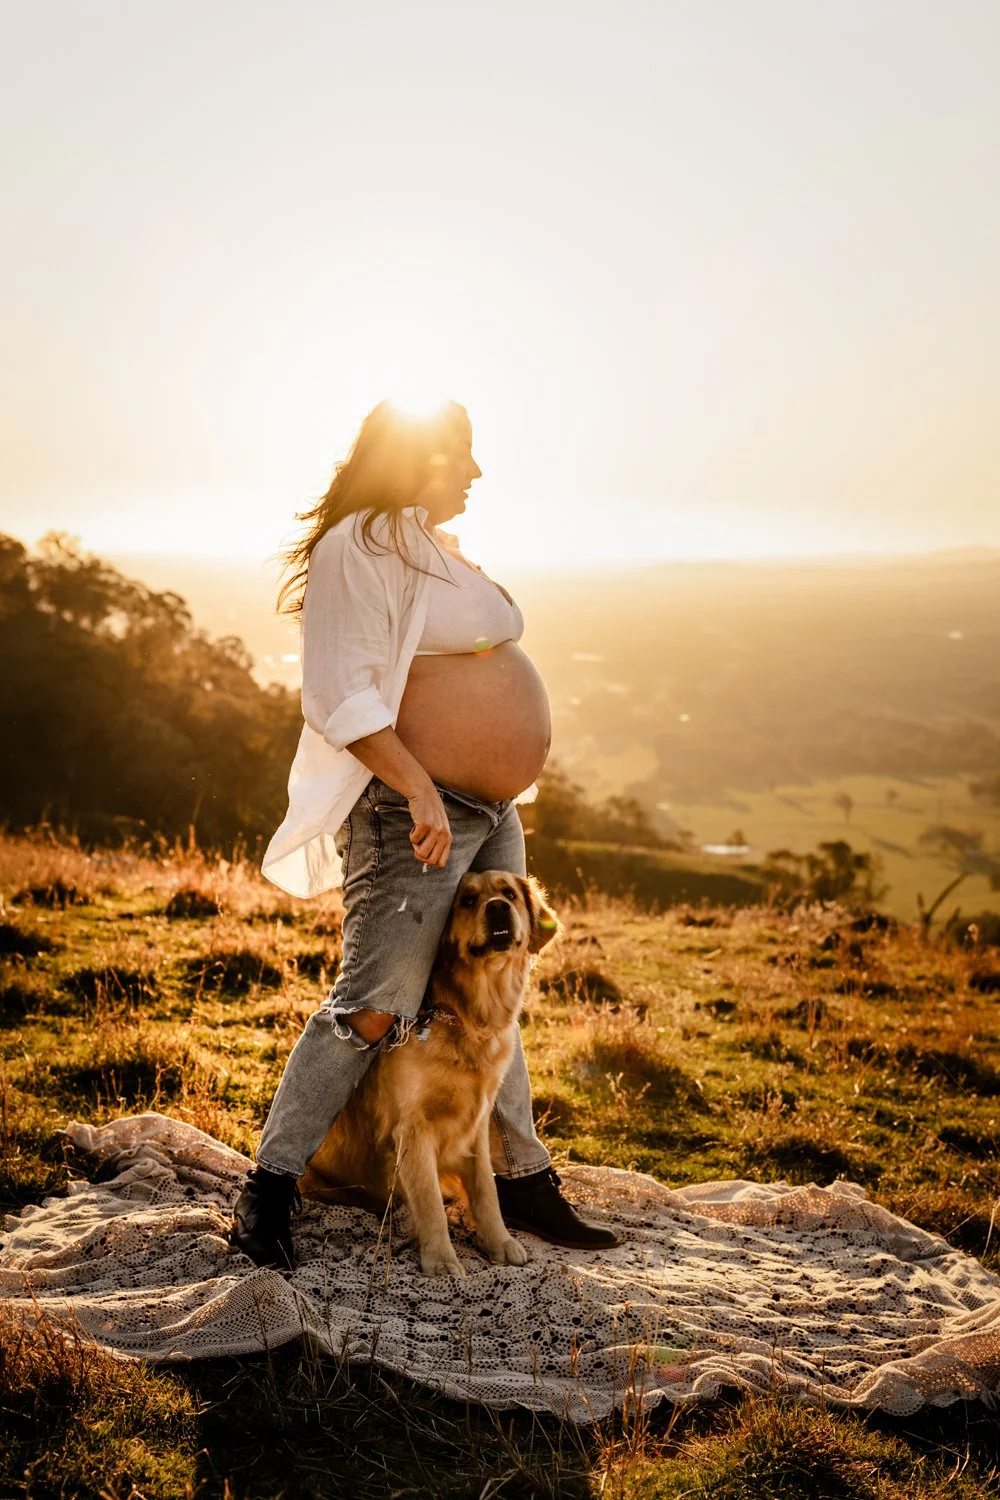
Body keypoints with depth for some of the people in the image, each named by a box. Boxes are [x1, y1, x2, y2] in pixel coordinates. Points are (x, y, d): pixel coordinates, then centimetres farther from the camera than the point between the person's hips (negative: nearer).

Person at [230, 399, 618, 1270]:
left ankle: (525, 1180, 26)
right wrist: (421, 791, -25)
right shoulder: (362, 546, -12)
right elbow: (341, 696, -20)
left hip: (487, 813, 10)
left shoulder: (437, 548, 18)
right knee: (376, 1008, -11)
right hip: (414, 812, -10)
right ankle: (269, 1190, -2)